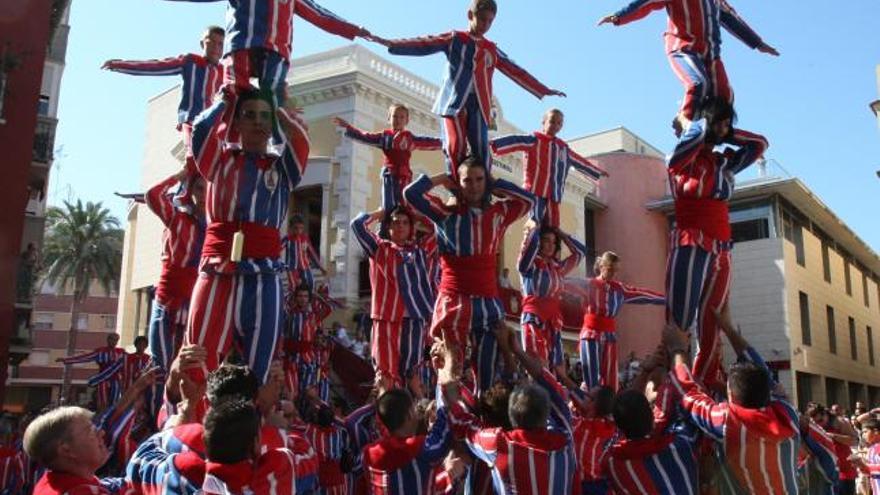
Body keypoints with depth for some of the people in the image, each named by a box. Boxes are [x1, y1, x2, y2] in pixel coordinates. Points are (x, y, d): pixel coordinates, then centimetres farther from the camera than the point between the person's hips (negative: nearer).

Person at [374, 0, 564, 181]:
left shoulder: (492, 50, 19)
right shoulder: (454, 39, 10)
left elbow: (517, 72, 23)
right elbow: (424, 45, -2)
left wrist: (544, 91, 23)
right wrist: (391, 43, -15)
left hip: (479, 105, 3)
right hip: (454, 101, -3)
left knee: (481, 150, -9)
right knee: (455, 146, -17)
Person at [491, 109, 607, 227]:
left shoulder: (564, 147, 22)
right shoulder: (535, 139, 3)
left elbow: (580, 162, 34)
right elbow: (515, 141, -14)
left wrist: (598, 172, 44)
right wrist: (494, 143, -29)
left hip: (554, 194, 6)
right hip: (536, 190, -6)